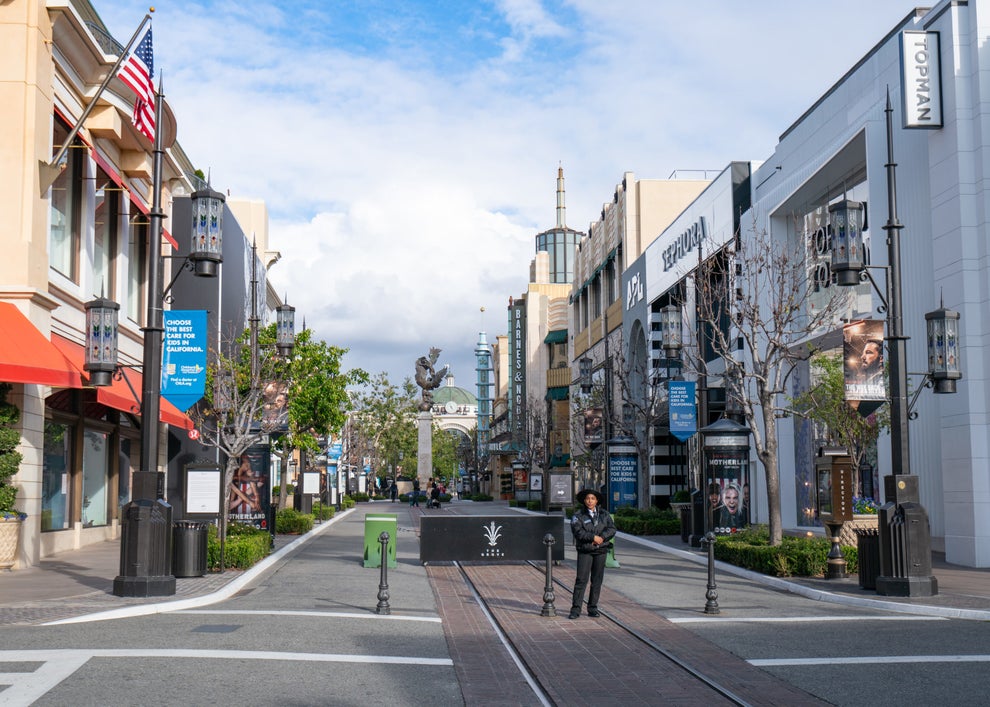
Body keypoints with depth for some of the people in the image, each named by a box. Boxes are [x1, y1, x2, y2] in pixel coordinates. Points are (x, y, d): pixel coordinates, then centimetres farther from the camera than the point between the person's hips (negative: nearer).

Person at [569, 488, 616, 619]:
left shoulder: (604, 514, 9)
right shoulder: (578, 515, -2)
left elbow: (612, 529, 0)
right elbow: (577, 531, -14)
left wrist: (601, 537, -15)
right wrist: (593, 537, -20)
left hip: (601, 550, 3)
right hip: (584, 551, -3)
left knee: (597, 580, 6)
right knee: (581, 579, -9)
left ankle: (593, 608, 14)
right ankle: (575, 609, -7)